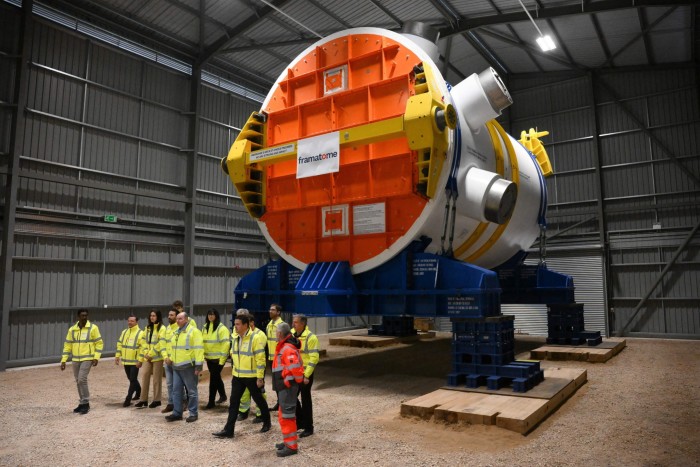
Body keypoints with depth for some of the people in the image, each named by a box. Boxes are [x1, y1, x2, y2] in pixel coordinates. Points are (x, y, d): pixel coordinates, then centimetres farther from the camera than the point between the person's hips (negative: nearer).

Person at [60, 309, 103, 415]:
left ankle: (86, 403, -3)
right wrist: (63, 360, 4)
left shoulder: (93, 328, -8)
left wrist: (96, 357, -13)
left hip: (87, 359, -5)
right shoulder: (72, 329, 4)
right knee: (78, 382, 11)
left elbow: (99, 343, -5)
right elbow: (67, 345, 9)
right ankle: (82, 403, 24)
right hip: (75, 360, 5)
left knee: (82, 380, -14)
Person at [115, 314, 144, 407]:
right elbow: (120, 344, 15)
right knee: (131, 379, 18)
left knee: (133, 380, -5)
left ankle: (128, 399, -1)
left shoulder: (140, 333, -12)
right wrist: (117, 356, 7)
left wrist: (140, 360, -19)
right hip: (125, 361, 7)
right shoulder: (124, 332, 9)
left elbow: (142, 348, -15)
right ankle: (138, 391, 37)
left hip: (135, 361, -7)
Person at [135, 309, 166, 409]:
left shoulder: (162, 328, -7)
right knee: (144, 376, 4)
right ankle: (143, 399, 11)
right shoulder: (148, 328, 14)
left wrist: (151, 354, -14)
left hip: (157, 357, -6)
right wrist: (146, 353, -2)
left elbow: (161, 343, -14)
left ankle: (156, 400, 10)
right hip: (147, 357, 6)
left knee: (156, 378, 1)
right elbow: (145, 341, 13)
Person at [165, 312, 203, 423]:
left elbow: (198, 349, -16)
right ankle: (177, 413, 21)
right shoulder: (176, 332, 15)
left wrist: (198, 365, -20)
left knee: (191, 391, 1)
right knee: (176, 390, 12)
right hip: (176, 366, 8)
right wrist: (171, 358, 16)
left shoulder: (194, 331, -12)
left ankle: (193, 413, 10)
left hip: (189, 366, -8)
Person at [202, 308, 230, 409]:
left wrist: (222, 359, -17)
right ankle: (222, 396, 37)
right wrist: (203, 354, 5)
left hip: (218, 358, -7)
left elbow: (226, 344, -16)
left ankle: (211, 402, 6)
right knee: (216, 378, 19)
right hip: (209, 358, 7)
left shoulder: (222, 328, -13)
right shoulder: (205, 327, 8)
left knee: (213, 379, -3)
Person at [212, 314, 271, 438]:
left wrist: (260, 377, -18)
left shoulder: (254, 338, -19)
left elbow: (261, 359, -18)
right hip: (237, 376, 6)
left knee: (259, 400, 10)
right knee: (233, 402, 6)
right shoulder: (236, 338, 4)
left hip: (251, 376, -6)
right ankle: (228, 430, 12)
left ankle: (267, 423, 30)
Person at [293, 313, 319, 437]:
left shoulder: (310, 337, -18)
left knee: (305, 400, 3)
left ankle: (308, 428, 17)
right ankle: (300, 421, 31)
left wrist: (306, 375, -21)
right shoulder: (292, 334, 4)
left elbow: (314, 358, -19)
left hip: (305, 374, -7)